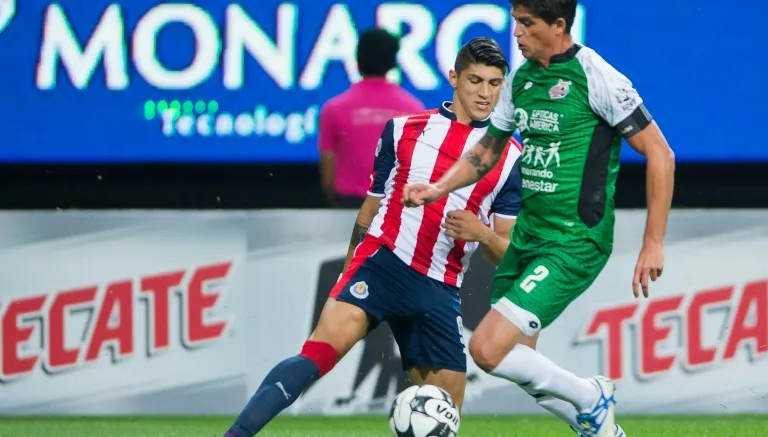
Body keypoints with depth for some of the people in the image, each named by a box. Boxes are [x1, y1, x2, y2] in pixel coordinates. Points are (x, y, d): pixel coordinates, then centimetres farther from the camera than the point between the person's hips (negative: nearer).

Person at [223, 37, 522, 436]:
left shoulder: (511, 159, 8)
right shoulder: (404, 129, 9)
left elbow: (509, 251, 9)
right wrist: (348, 275, 19)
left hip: (439, 290, 2)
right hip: (383, 262, -2)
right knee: (322, 351, -27)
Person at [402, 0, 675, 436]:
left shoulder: (595, 76, -15)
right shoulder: (521, 79, 8)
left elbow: (659, 154, -13)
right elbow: (488, 149, 23)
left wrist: (654, 244, -15)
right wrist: (439, 188, 6)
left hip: (574, 244, -8)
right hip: (527, 234, 8)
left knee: (488, 350, -16)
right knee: (515, 360, 12)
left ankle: (592, 399, 6)